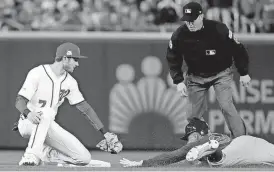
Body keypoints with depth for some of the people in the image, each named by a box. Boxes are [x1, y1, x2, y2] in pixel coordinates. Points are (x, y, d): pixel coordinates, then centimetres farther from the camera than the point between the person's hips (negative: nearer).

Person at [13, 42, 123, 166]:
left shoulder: (70, 82, 5)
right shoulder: (37, 73, -14)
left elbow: (85, 108, 9)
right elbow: (19, 101, -19)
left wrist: (105, 133, 3)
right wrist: (28, 114, -43)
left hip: (49, 126, 6)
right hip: (28, 123, -6)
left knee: (84, 158, -12)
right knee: (47, 112, -42)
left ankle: (44, 154, 2)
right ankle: (31, 155, -38)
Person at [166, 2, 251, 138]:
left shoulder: (219, 30, -24)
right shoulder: (178, 36, -16)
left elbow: (237, 49, -10)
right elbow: (173, 60, -1)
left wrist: (244, 73, -4)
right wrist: (178, 81, -11)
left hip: (221, 74, -3)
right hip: (196, 76, 3)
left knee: (226, 105, -16)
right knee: (194, 112, 3)